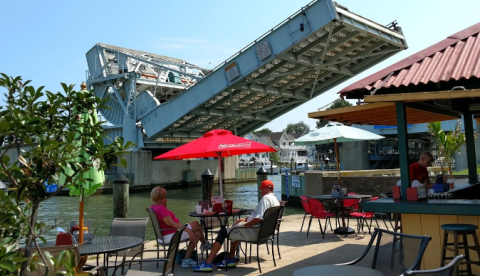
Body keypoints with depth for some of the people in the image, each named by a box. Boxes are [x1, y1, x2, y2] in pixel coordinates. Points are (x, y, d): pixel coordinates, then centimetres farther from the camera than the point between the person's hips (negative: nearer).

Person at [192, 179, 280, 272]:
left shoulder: (266, 198, -17)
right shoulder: (275, 200, 14)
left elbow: (259, 218, -27)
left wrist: (245, 224, -14)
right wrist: (246, 219, 12)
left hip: (254, 232, -10)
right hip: (262, 231, 10)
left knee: (222, 233, -1)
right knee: (234, 230, 30)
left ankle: (207, 263, -1)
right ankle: (231, 260, 27)